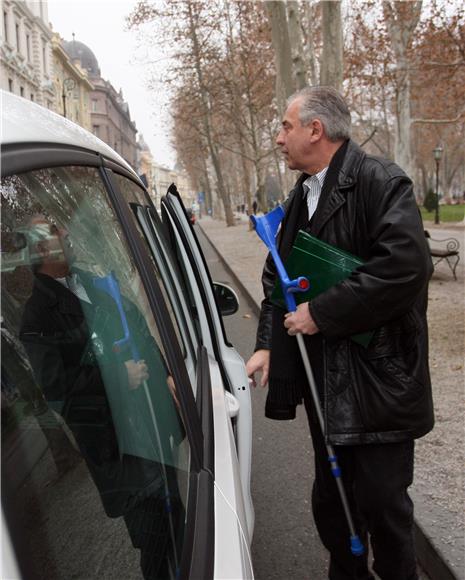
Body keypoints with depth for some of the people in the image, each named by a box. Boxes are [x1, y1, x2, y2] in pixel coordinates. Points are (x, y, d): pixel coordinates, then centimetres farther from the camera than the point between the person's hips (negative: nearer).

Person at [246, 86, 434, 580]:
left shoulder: (380, 182, -13)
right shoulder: (300, 198, 13)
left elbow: (406, 266, -26)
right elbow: (278, 277, 16)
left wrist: (321, 313, -20)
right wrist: (268, 344, 3)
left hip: (379, 380, -7)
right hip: (324, 379, 8)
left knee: (382, 501, 4)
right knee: (330, 499, 18)